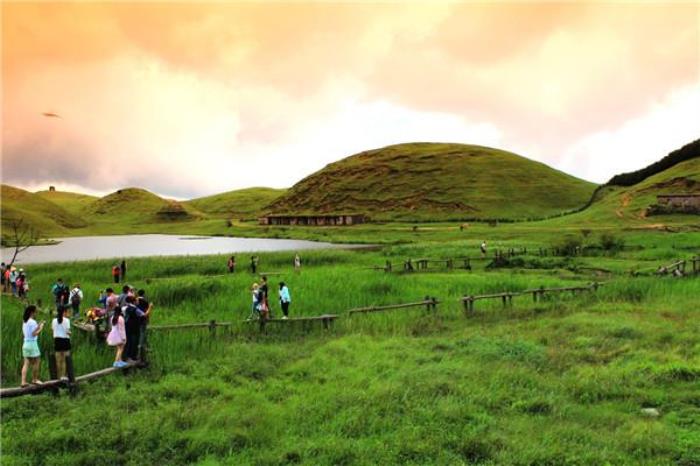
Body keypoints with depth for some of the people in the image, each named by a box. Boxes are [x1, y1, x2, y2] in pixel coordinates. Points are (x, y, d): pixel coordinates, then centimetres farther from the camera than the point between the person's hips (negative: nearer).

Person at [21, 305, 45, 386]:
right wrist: (41, 328, -7)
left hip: (26, 343, 8)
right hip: (32, 343, -8)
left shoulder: (25, 322, 13)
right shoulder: (32, 322, -13)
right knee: (36, 361, 4)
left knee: (26, 363, 5)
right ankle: (34, 379, 10)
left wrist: (38, 326, 16)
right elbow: (34, 334, -18)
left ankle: (23, 381, 0)